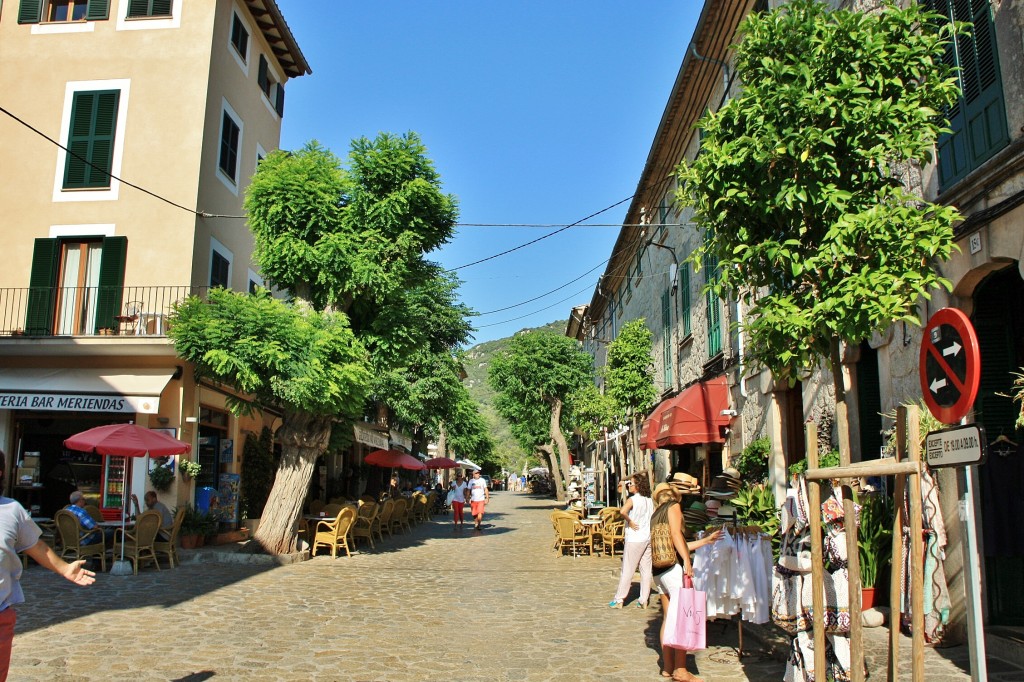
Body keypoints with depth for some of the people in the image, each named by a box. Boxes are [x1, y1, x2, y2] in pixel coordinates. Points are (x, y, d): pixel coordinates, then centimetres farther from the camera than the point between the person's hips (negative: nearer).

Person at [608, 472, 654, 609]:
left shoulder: (633, 500, -14)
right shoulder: (650, 500, 7)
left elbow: (622, 511, -32)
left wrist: (630, 522, -18)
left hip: (634, 540, -6)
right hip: (648, 538, 6)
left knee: (627, 570, 1)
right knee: (646, 570, 10)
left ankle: (619, 599, 7)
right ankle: (644, 600, 14)